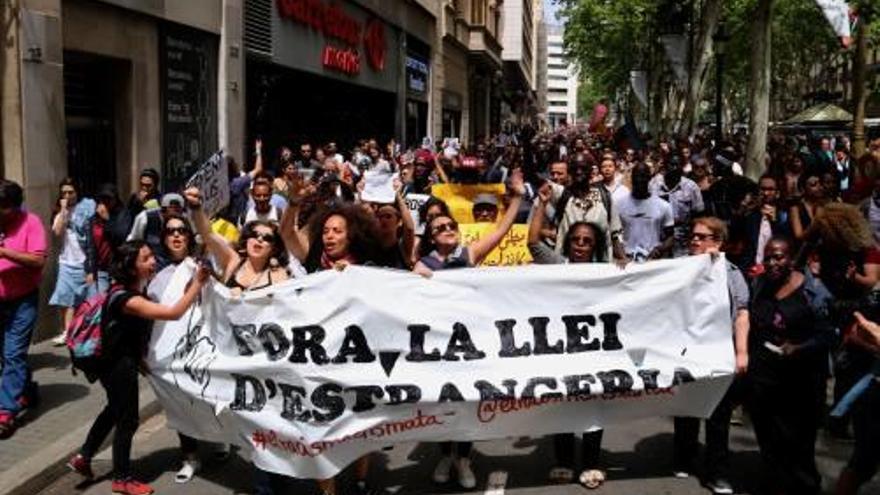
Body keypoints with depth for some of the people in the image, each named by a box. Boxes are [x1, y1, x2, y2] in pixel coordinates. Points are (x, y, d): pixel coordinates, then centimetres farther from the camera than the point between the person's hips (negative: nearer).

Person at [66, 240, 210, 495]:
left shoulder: (136, 289, 1)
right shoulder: (125, 298, -30)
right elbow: (173, 313, -38)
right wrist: (197, 283, -34)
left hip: (123, 362, 10)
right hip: (118, 366, -10)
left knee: (115, 410, 26)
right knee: (127, 420, 4)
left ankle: (83, 457, 38)